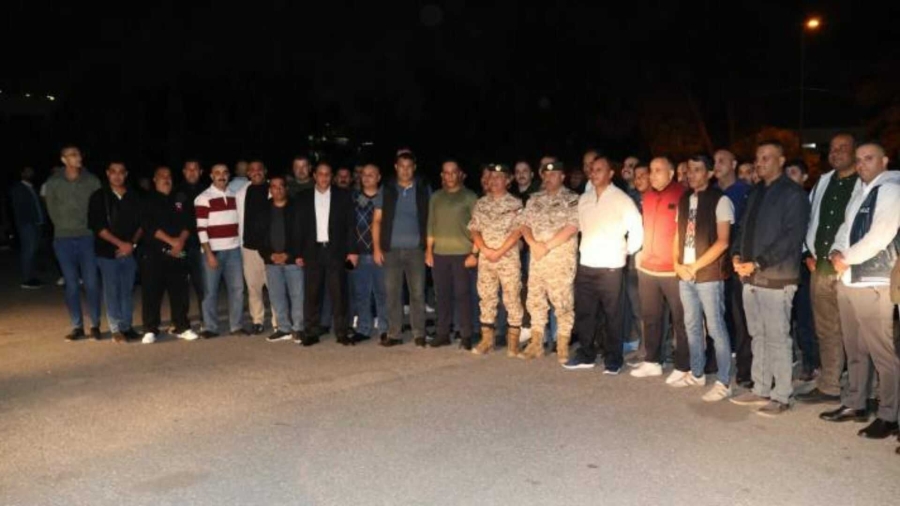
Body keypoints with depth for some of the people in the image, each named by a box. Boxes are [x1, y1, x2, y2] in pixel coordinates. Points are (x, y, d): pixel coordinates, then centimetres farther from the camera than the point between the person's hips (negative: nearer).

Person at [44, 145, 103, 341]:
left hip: (88, 237, -1)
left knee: (91, 283, -1)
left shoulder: (92, 181, 1)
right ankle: (77, 326, 12)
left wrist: (90, 228, -1)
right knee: (72, 285, 5)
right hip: (64, 239, 1)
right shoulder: (53, 183, 2)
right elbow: (53, 211, 9)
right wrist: (66, 228, 6)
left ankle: (95, 325, 10)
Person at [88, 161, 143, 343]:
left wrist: (132, 244, -6)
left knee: (128, 290, 6)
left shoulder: (134, 197, 9)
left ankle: (126, 326, 15)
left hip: (129, 251, 3)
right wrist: (120, 244, -12)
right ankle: (116, 329, 5)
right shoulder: (99, 197, -1)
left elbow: (140, 224, 9)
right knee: (112, 291, -1)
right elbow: (97, 226, -6)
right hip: (108, 252, -3)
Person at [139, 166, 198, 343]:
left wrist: (181, 240, -10)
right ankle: (150, 329, 6)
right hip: (154, 253, -3)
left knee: (180, 291, 2)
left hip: (178, 253, 3)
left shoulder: (178, 202, 16)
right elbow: (149, 226, -7)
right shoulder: (148, 202, 6)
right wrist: (171, 241, -14)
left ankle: (182, 327, 11)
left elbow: (187, 223, 8)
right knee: (152, 292, -2)